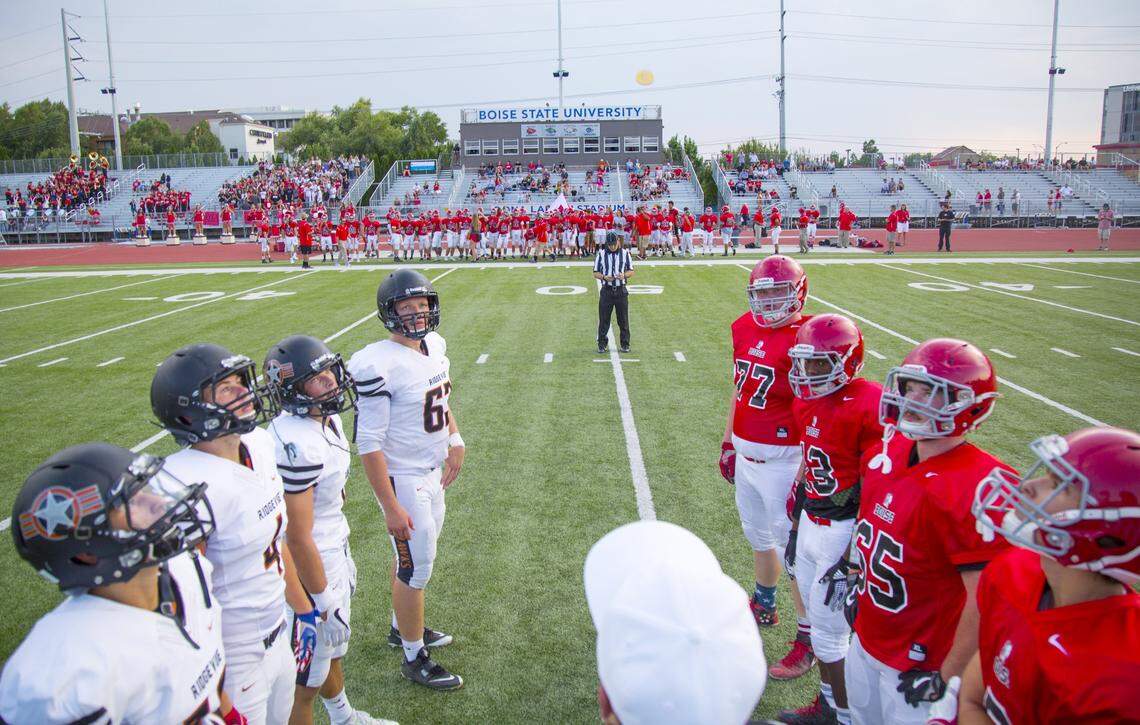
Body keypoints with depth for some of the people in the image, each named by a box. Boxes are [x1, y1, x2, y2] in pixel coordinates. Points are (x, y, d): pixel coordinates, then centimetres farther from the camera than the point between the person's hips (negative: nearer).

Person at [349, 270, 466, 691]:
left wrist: (455, 440, 9)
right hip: (403, 480, -8)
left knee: (411, 557, 23)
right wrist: (391, 507, -21)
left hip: (433, 472, 8)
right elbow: (368, 444, -23)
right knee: (416, 568, 4)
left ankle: (402, 627, 45)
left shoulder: (435, 345, 1)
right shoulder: (380, 366, -25)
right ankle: (414, 659, 24)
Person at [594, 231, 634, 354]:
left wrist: (624, 275, -13)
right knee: (603, 319, 1)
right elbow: (595, 273, 5)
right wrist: (604, 277, -16)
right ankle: (602, 345, 11)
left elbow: (631, 271, 8)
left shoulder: (625, 253, 5)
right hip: (606, 291, 0)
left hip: (621, 291, 0)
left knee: (623, 320, 4)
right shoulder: (601, 254, 4)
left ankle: (625, 344, 14)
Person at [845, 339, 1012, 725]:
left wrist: (948, 679, -17)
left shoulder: (976, 489, -27)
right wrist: (855, 572, 18)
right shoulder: (890, 451, -4)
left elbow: (985, 598, -23)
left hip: (919, 666, -7)